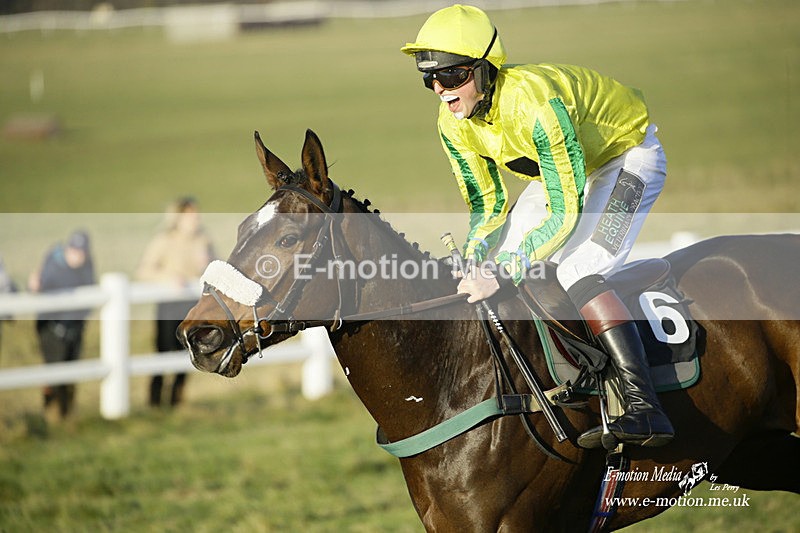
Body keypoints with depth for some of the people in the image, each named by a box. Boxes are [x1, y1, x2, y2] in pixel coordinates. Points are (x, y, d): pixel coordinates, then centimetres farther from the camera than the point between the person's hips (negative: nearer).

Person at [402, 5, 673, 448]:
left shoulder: (533, 103, -38)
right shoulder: (454, 125, -14)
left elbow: (564, 212, -35)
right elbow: (487, 205, -3)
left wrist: (503, 273, -40)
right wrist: (473, 265, -22)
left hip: (629, 155, -8)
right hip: (562, 169, 8)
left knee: (577, 271, -27)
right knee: (491, 263, -3)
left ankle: (644, 408, -34)